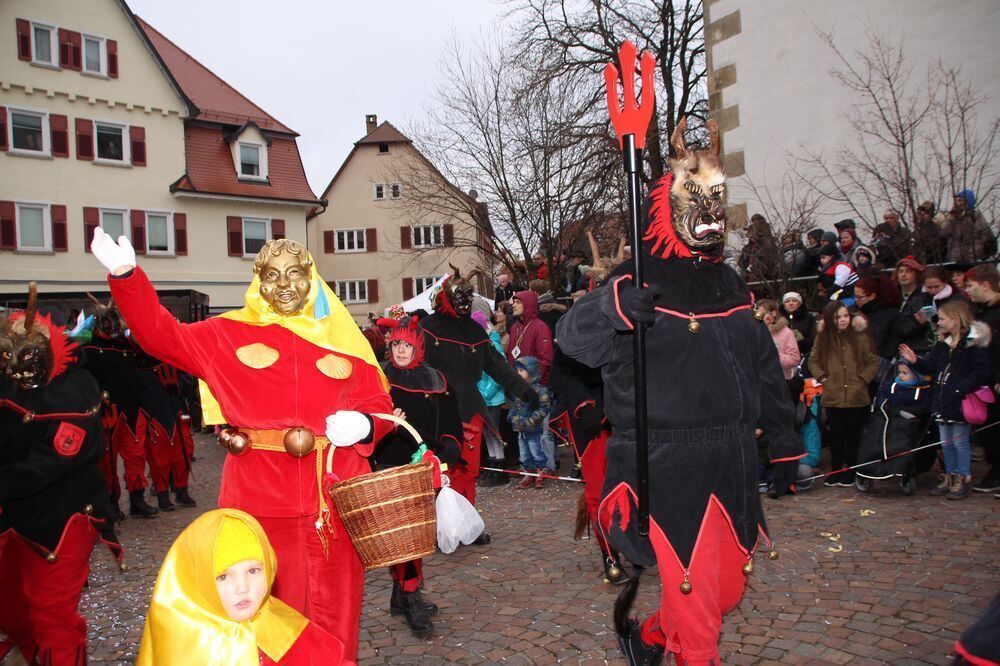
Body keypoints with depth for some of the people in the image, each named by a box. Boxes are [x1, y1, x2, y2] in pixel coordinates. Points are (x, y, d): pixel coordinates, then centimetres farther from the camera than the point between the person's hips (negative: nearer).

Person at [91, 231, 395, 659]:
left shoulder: (342, 338, 6)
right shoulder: (229, 334, 6)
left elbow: (379, 403, 8)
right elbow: (162, 336, 3)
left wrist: (363, 423, -13)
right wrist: (125, 275, -7)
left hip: (335, 498, 1)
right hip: (260, 501, -1)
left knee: (334, 612, 12)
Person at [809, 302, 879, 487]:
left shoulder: (860, 337, -1)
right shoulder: (823, 338, 3)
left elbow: (873, 362, 4)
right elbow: (813, 361, 12)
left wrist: (862, 379, -6)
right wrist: (822, 378, 0)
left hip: (856, 397, -1)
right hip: (832, 396, 1)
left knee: (853, 436, 8)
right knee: (836, 435, 10)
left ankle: (850, 473, 19)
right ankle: (835, 472, 20)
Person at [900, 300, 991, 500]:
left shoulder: (973, 342, -13)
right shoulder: (944, 342, 10)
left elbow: (981, 372, -18)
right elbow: (931, 365, 10)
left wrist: (960, 389, -24)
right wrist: (915, 360, -8)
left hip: (960, 401, -7)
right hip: (943, 401, 7)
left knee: (960, 441, 3)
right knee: (946, 443, 14)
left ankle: (962, 480, 14)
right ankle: (950, 477, 25)